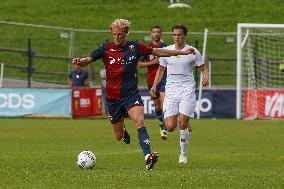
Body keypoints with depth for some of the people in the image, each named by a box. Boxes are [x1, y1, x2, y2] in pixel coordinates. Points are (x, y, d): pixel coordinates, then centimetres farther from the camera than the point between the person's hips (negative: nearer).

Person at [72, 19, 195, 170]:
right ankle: (123, 131, 46)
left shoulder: (134, 47, 2)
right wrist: (79, 61, -35)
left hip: (131, 94, 0)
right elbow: (88, 59, -10)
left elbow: (157, 52, 13)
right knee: (119, 137, 7)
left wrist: (182, 52, 16)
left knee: (139, 121, -27)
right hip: (113, 98, 0)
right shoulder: (106, 48, -2)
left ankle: (148, 157, -37)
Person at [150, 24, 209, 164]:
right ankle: (186, 124, 28)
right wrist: (154, 86, 7)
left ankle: (183, 154, 4)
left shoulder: (193, 52, 0)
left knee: (182, 123, -13)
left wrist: (205, 77, -15)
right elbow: (161, 69, 19)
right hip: (171, 89, 3)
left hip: (187, 89, -3)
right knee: (170, 126, -8)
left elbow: (203, 69, 7)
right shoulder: (166, 51, 7)